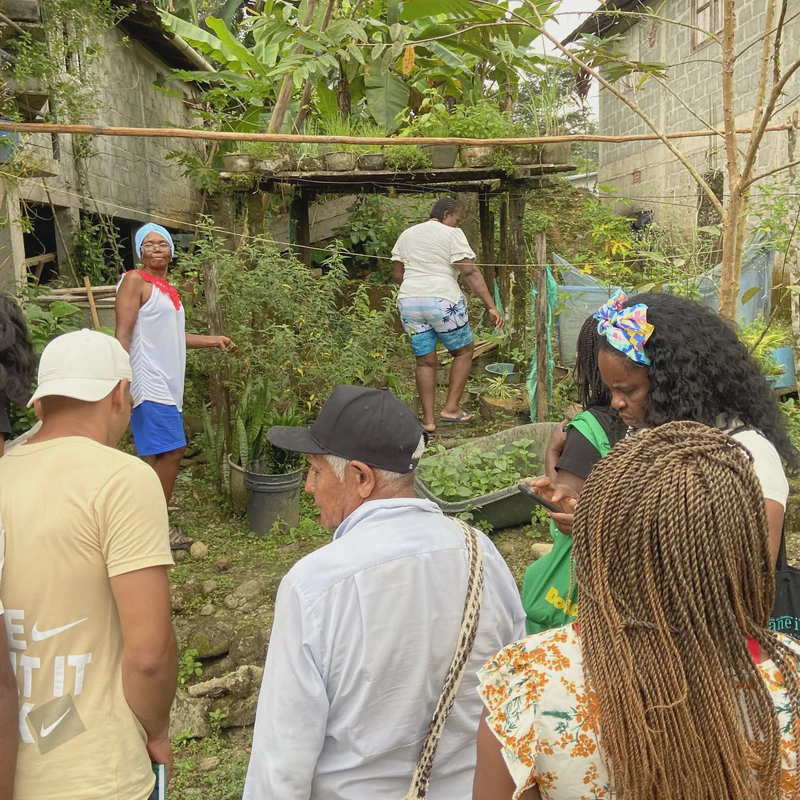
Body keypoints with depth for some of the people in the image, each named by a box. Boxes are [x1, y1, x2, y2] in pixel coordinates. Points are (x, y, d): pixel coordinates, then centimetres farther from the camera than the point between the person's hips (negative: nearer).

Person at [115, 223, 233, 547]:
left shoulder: (167, 287, 19)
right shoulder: (135, 280, -6)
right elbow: (123, 334, -14)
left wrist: (213, 340, 25)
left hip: (168, 387, 9)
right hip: (149, 386, -9)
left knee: (160, 457, 10)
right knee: (170, 453, -9)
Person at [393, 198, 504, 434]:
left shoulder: (406, 235, 16)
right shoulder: (452, 234, -2)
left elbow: (398, 275, 16)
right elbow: (470, 273, -11)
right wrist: (491, 306, -11)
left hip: (409, 302, 5)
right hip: (443, 302, -5)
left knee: (425, 361, 11)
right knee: (464, 351, 14)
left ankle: (428, 419, 10)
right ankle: (451, 408, 10)